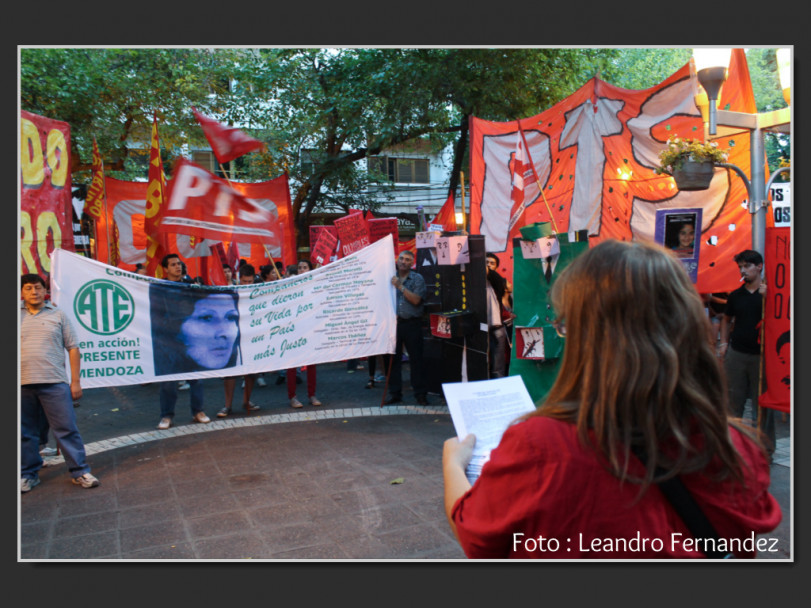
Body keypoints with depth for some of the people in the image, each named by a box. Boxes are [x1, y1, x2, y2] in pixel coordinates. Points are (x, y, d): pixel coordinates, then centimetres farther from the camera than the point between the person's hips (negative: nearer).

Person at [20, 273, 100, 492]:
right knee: (26, 433, 11)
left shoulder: (58, 315, 8)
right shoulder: (19, 315, 11)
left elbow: (73, 348, 6)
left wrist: (75, 381, 2)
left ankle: (79, 471, 7)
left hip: (54, 383, -2)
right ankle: (28, 474, 25)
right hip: (22, 384, 2)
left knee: (67, 429, -1)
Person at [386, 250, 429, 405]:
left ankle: (420, 393, 11)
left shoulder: (417, 279, 3)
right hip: (393, 322, 3)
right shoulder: (390, 278, 10)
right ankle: (394, 393, 16)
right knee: (393, 358, 6)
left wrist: (400, 286, -13)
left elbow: (416, 300, -10)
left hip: (412, 324, -2)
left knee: (416, 359, 2)